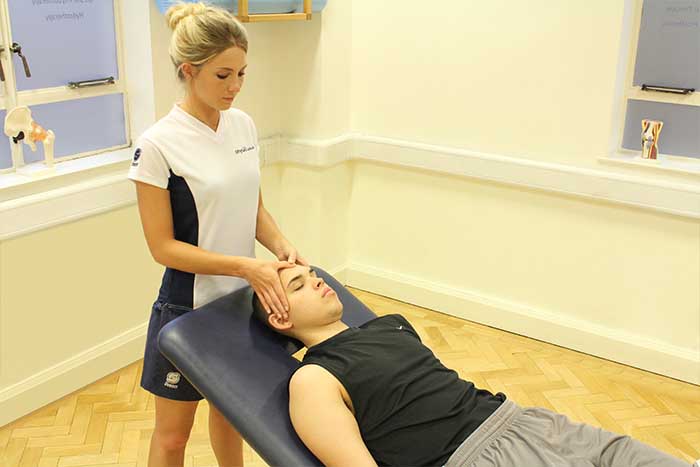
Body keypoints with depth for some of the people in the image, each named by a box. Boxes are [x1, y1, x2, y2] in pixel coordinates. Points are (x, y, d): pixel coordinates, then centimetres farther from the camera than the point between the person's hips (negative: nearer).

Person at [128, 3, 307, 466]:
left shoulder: (243, 124, -1)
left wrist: (281, 245, -11)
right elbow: (163, 246, -17)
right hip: (188, 306, -5)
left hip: (241, 299, 5)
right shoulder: (158, 144, -18)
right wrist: (245, 265, -24)